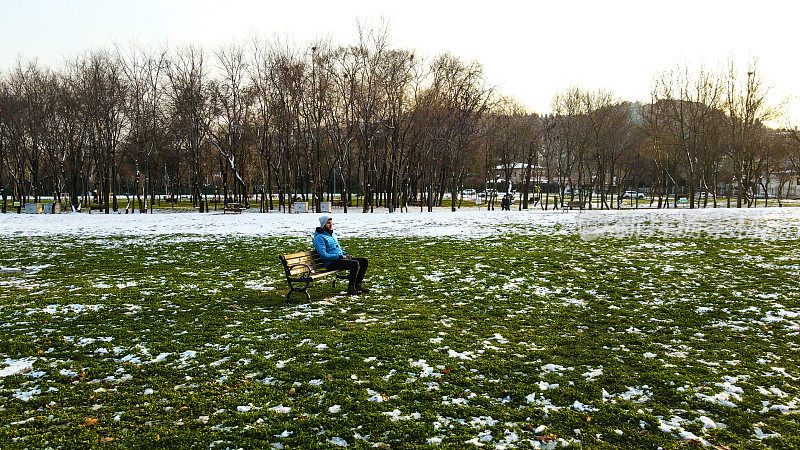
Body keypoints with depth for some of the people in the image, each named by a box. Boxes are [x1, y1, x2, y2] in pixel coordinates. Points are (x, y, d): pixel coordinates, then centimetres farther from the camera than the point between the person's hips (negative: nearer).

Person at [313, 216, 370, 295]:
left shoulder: (332, 234, 20)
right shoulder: (319, 238, -9)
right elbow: (323, 255, -18)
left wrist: (345, 254, 11)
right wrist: (339, 256, -19)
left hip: (341, 258, 9)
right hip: (331, 263, -9)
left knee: (365, 261, -2)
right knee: (355, 263, -30)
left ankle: (358, 285, 1)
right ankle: (351, 288, -21)